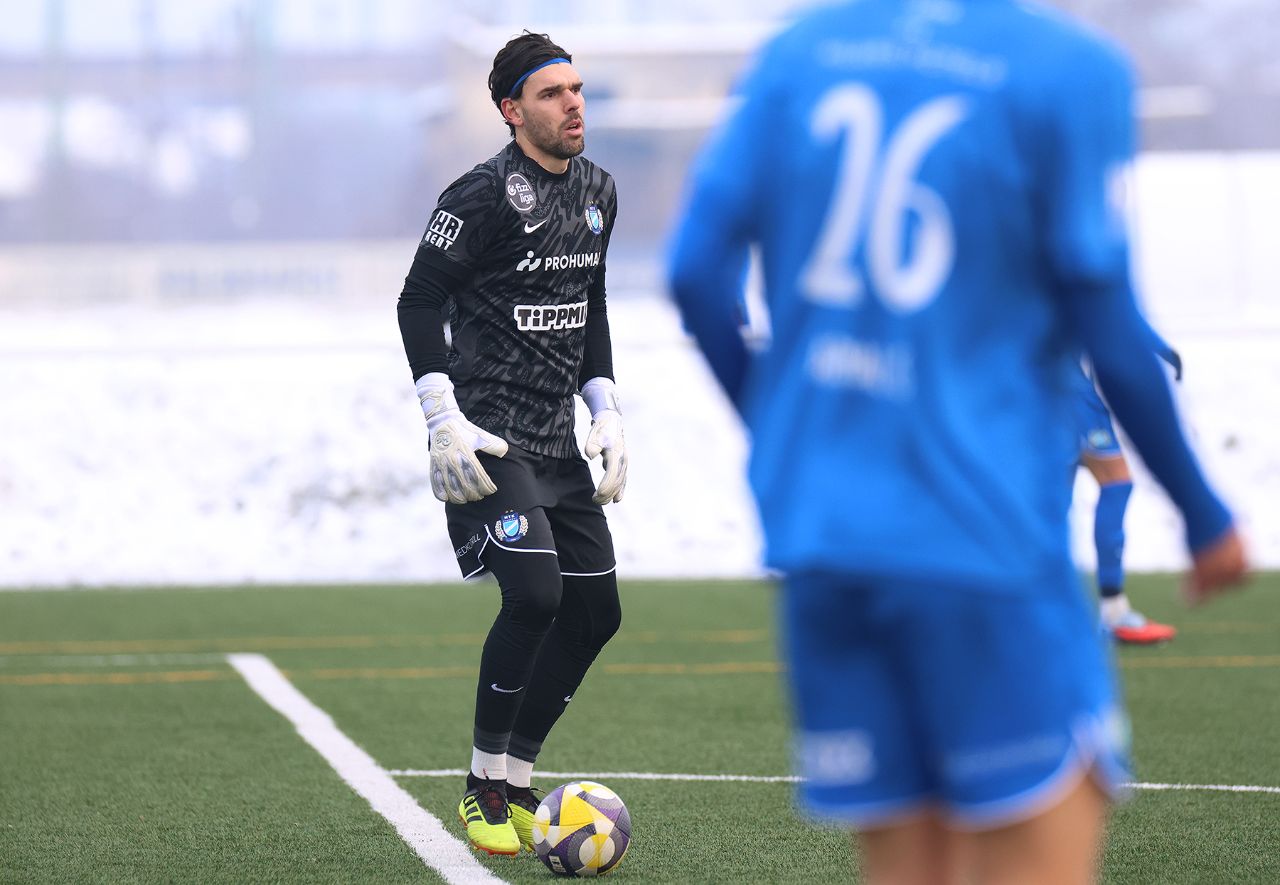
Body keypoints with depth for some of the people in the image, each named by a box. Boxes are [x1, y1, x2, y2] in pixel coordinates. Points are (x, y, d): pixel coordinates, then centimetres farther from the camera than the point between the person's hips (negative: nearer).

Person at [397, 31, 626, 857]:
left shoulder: (597, 191, 10)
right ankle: (485, 788, -5)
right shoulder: (484, 196, -13)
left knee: (596, 610, 4)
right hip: (489, 437, -8)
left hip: (557, 441, 8)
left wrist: (607, 414, 14)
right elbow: (419, 301, -9)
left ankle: (517, 780, 17)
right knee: (535, 593, -20)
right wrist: (445, 423, -15)